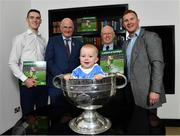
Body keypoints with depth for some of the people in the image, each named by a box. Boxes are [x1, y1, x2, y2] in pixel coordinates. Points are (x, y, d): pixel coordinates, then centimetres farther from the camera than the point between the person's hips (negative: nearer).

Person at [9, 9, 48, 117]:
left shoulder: (43, 40, 10)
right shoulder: (20, 38, -2)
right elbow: (12, 63, -6)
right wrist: (25, 79, -15)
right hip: (27, 83, -4)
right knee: (28, 114, 6)